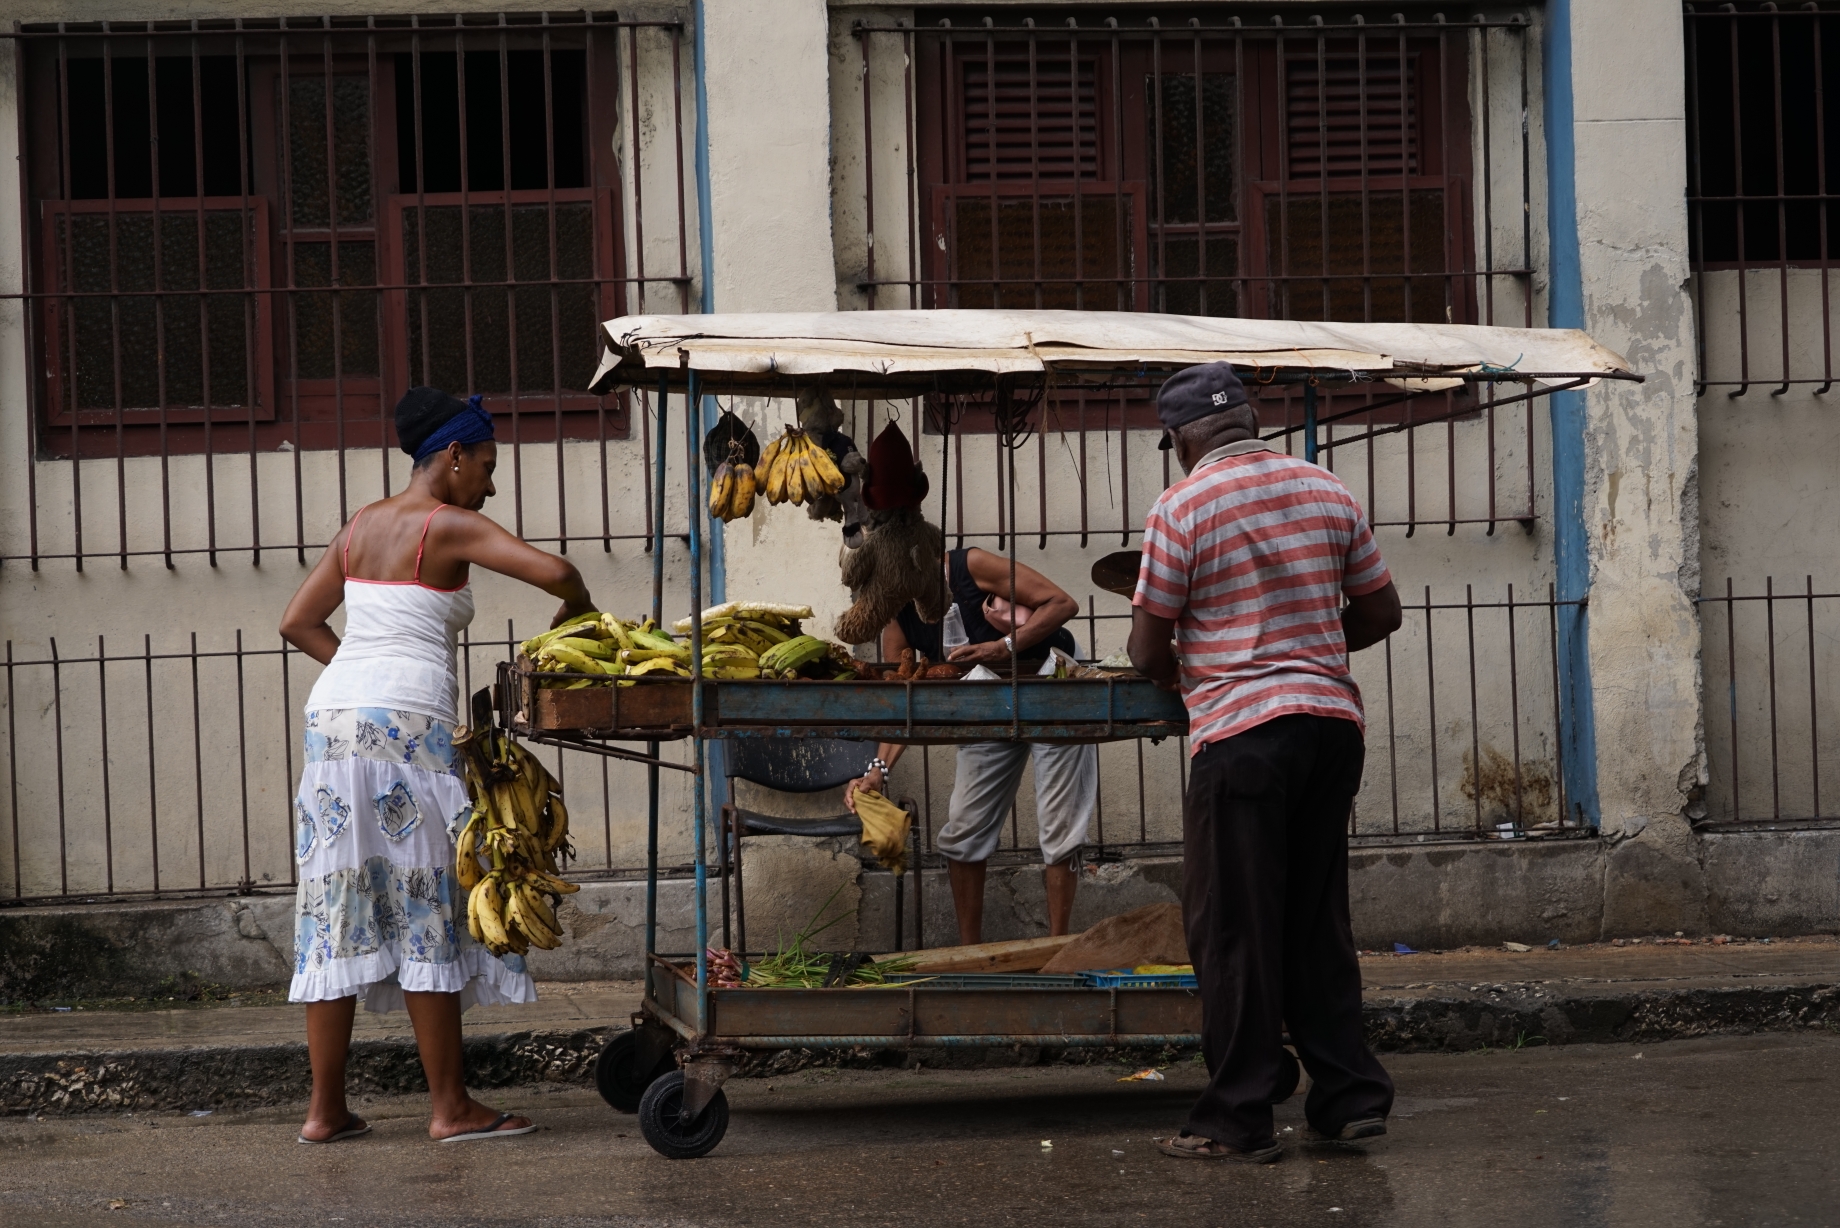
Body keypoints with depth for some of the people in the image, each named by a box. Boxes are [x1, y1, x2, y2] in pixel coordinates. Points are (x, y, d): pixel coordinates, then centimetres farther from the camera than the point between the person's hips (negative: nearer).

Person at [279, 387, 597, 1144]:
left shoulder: (362, 525, 19)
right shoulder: (449, 527, -3)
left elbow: (297, 622, 22)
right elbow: (554, 571, -14)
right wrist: (575, 615, 7)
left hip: (334, 711, 7)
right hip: (408, 723, -7)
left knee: (338, 906, 7)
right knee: (426, 910, -1)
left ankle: (326, 1109, 8)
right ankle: (450, 1106, 3)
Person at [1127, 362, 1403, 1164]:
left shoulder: (1181, 509, -6)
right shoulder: (1327, 491, 9)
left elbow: (1147, 651, -4)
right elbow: (1381, 612, 15)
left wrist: (1180, 678, 17)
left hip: (1241, 732, -6)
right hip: (1334, 720, 6)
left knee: (1234, 930, 1)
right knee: (1317, 919, 15)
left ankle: (1239, 1119, 2)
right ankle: (1351, 1096, 15)